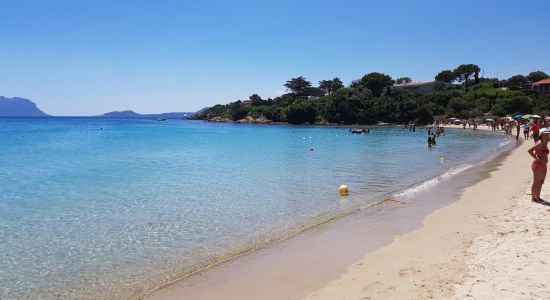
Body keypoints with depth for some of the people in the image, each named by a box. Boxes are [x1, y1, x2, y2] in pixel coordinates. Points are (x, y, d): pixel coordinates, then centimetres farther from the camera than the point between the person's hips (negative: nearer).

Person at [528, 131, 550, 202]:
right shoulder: (540, 143, -16)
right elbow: (529, 150, -26)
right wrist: (536, 158, -22)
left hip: (543, 165, 9)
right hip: (538, 165, -9)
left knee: (541, 182, 16)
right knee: (536, 182, 0)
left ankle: (538, 197, 26)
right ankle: (533, 197, 9)